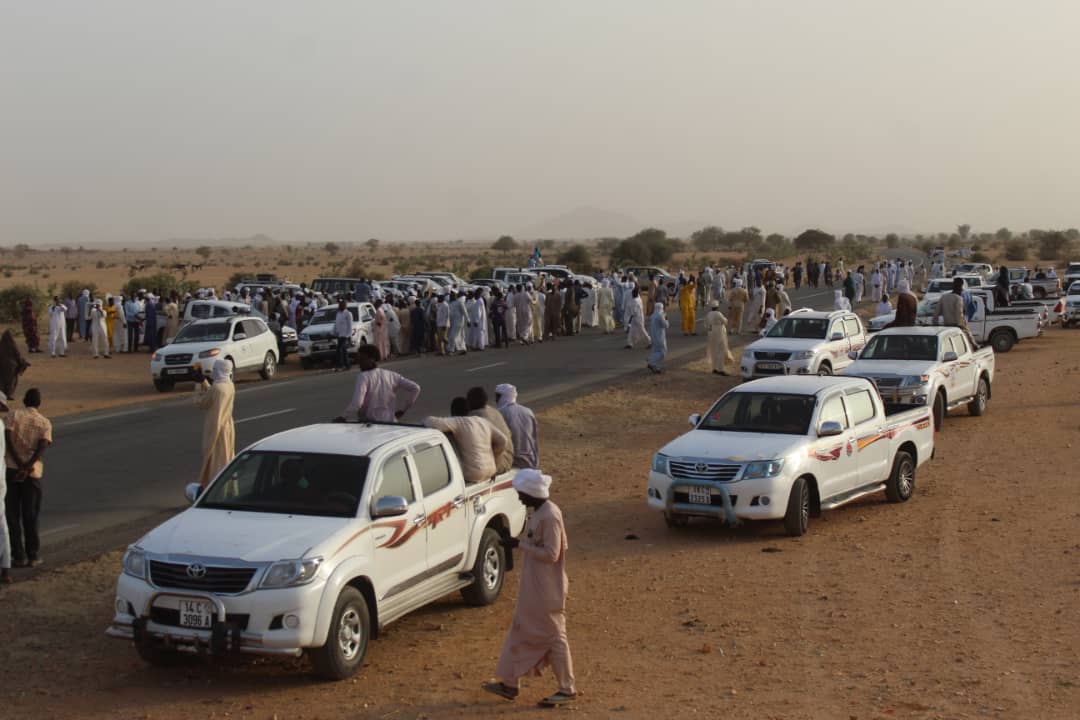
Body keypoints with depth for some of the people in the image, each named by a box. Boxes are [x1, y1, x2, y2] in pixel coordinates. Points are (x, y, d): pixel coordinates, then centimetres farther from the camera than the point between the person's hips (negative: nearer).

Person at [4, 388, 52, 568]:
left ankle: (19, 556, 4)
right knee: (30, 517, 10)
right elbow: (42, 447, -12)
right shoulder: (45, 423, 3)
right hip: (33, 472, 1)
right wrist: (28, 467, -17)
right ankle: (33, 555, 12)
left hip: (11, 469, -1)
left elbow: (8, 439, -12)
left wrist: (20, 465, -15)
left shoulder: (14, 415, 0)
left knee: (12, 515, 6)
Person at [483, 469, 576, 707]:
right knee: (520, 632, 15)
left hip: (547, 590, -10)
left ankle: (567, 689, 12)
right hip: (532, 588, 10)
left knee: (553, 636, 1)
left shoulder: (549, 516, -22)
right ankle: (510, 683, 23)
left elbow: (551, 554, -24)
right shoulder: (539, 512, 8)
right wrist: (523, 541, 8)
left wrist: (520, 544, -21)